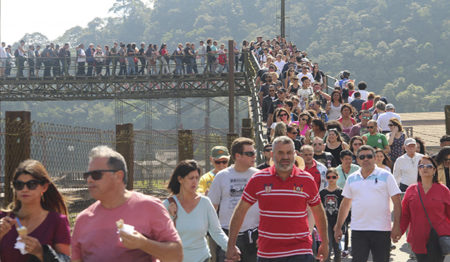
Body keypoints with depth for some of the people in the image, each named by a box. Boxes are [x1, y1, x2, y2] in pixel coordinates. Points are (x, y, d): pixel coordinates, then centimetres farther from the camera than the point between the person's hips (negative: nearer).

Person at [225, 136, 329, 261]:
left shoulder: (307, 180, 3)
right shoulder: (258, 179, 1)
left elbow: (319, 213, 14)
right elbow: (240, 211, 6)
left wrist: (325, 243, 17)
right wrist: (231, 245, 3)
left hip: (300, 252, -1)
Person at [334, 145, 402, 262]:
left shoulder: (386, 176, 0)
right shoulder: (351, 179, 10)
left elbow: (397, 203, -3)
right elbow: (345, 204, 16)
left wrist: (396, 226, -12)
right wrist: (338, 227, 12)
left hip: (381, 230, -2)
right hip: (358, 230, 2)